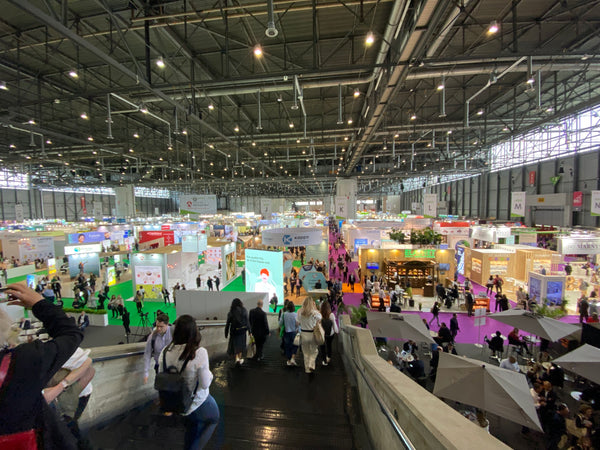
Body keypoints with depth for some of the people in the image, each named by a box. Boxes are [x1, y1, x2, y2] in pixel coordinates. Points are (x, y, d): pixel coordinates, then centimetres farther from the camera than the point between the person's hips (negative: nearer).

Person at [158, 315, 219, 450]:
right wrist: (209, 374, -2)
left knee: (192, 427, 31)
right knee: (214, 418, 26)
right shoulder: (199, 353, -30)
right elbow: (205, 384, -22)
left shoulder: (165, 351, -14)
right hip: (198, 402, -4)